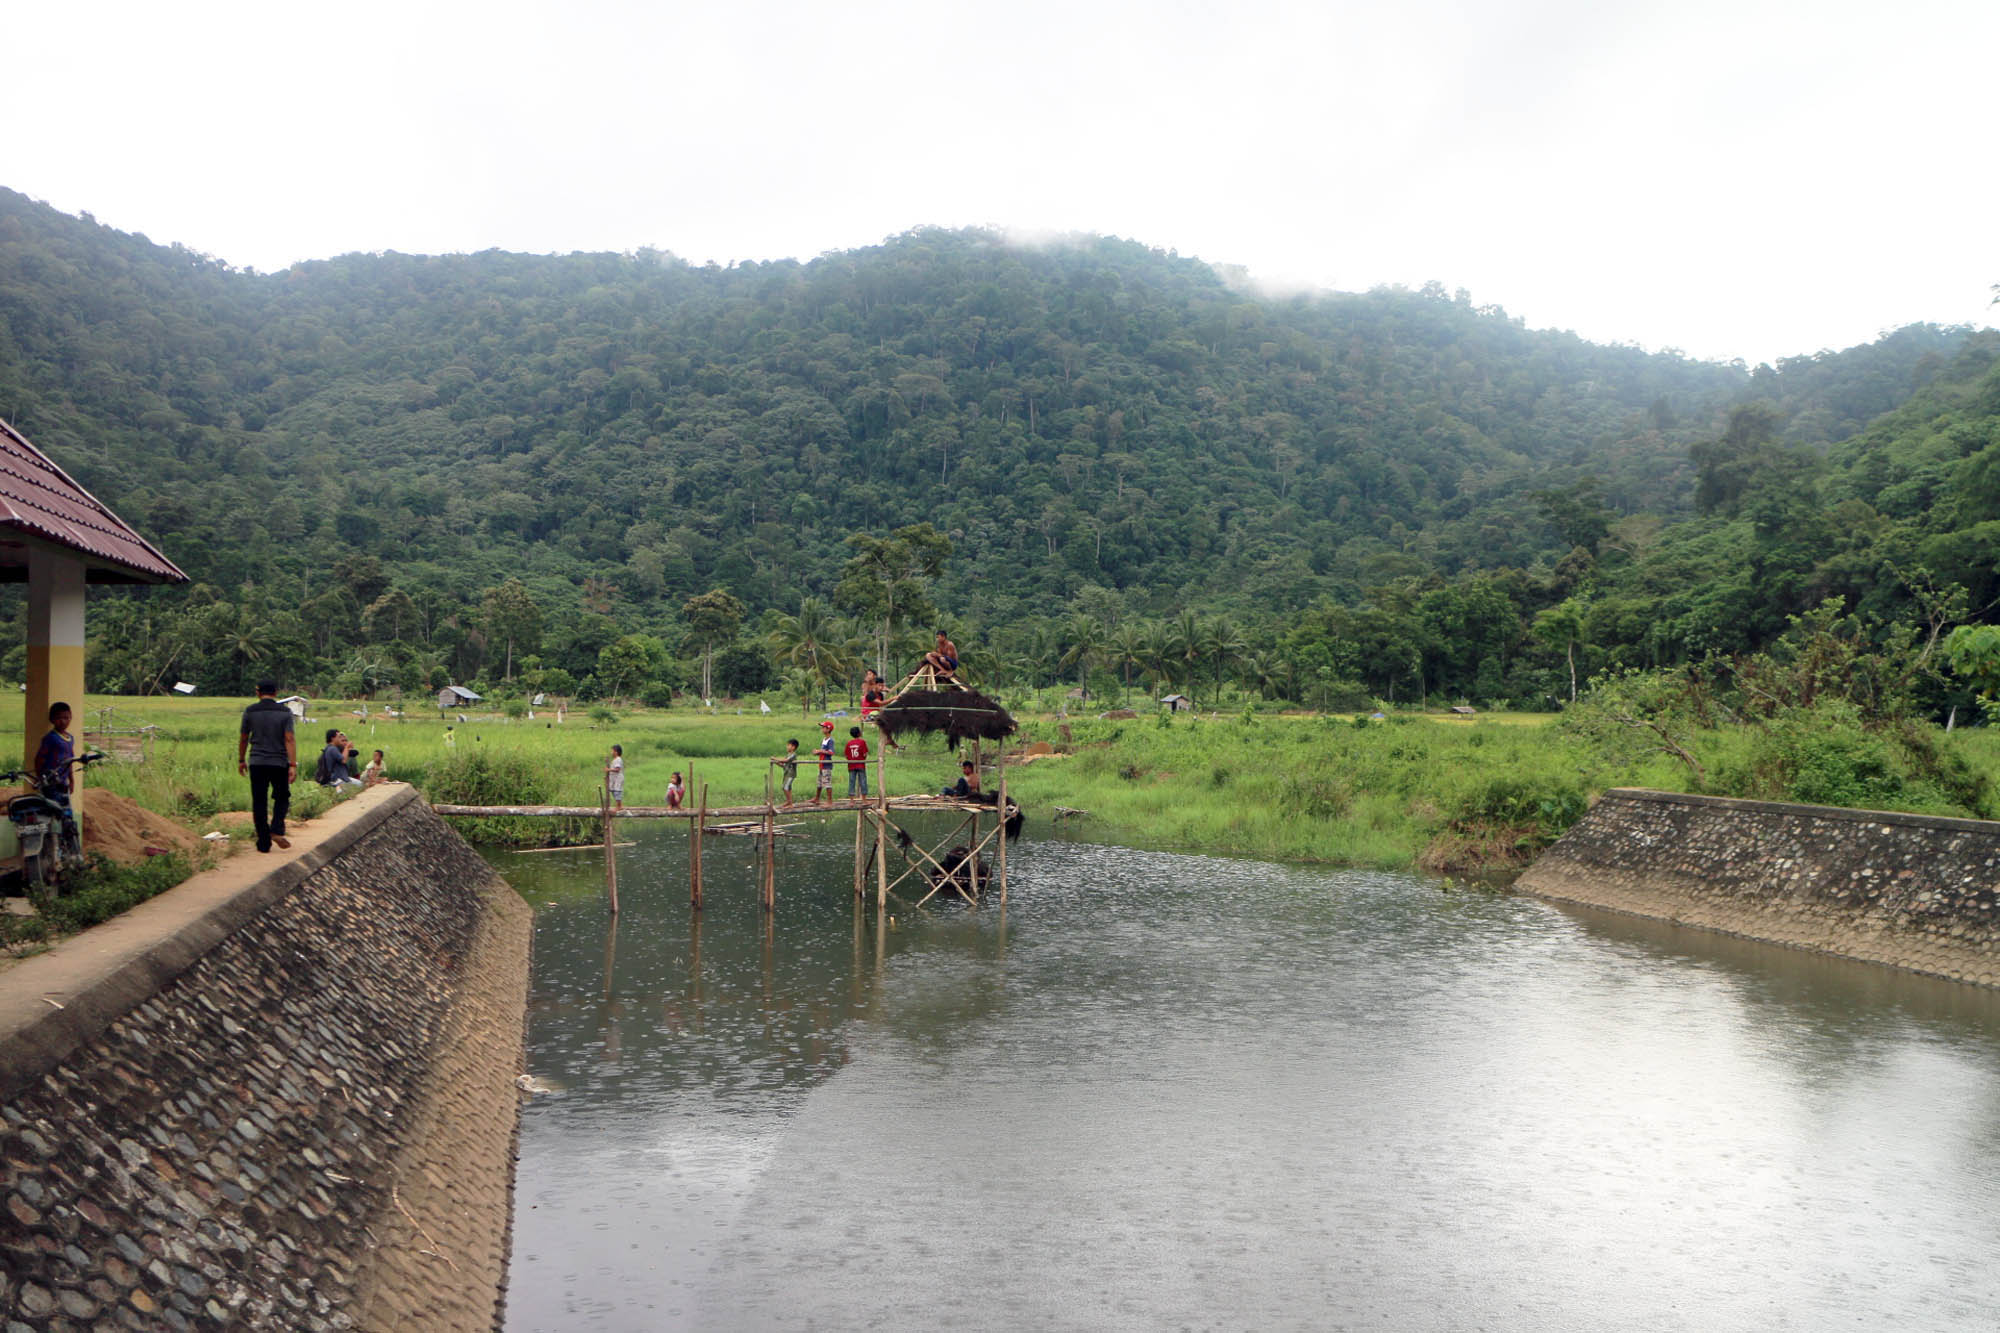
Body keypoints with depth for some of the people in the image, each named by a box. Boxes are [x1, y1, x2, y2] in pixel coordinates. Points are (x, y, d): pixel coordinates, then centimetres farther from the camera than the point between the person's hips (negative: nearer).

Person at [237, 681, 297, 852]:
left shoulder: (250, 711, 1)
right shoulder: (285, 712, -2)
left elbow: (243, 738, 8)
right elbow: (289, 739, -9)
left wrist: (241, 760, 22)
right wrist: (293, 765, -11)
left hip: (256, 762, 1)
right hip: (279, 762, -1)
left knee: (259, 803, 5)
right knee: (282, 798, 15)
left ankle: (264, 843, 5)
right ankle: (277, 830, -7)